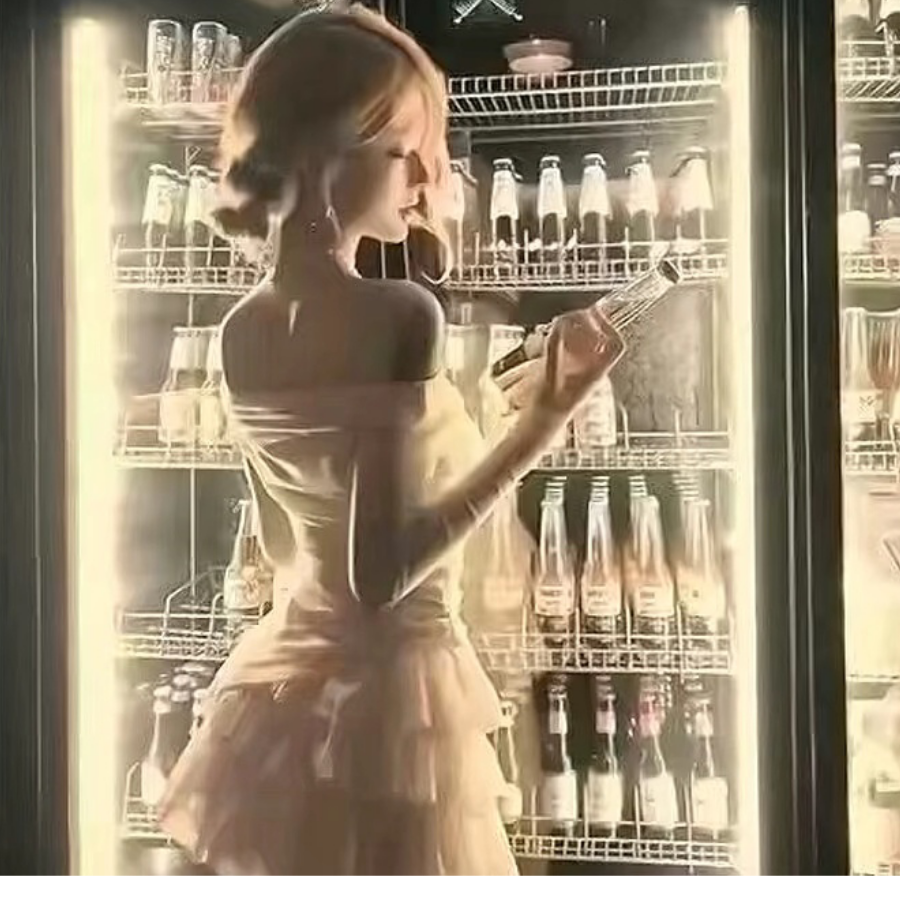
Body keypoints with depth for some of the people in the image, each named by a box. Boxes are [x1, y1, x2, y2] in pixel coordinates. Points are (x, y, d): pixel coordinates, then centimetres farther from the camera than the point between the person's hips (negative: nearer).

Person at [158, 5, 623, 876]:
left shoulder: (241, 331, 2)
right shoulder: (400, 315, -21)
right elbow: (383, 573, -23)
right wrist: (544, 419, -23)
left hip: (280, 694, 8)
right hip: (384, 697, -7)